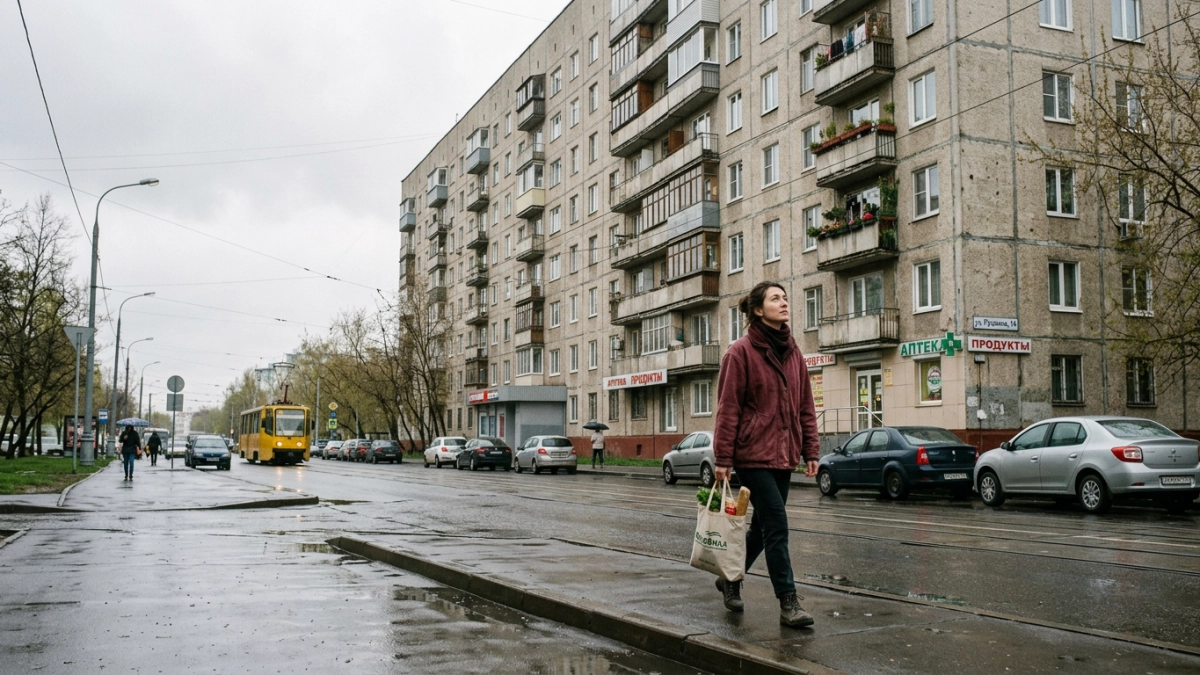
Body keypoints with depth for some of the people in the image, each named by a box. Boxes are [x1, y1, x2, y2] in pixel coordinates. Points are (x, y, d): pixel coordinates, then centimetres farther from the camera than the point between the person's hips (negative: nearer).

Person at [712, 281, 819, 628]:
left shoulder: (793, 353, 11)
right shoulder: (741, 352, -8)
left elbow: (805, 406, 13)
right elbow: (728, 408, -10)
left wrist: (810, 450, 8)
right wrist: (723, 459, -12)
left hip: (783, 455, 7)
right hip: (753, 454, -7)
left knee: (764, 525, 14)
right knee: (776, 524, -9)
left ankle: (730, 579, 34)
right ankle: (788, 603, -3)